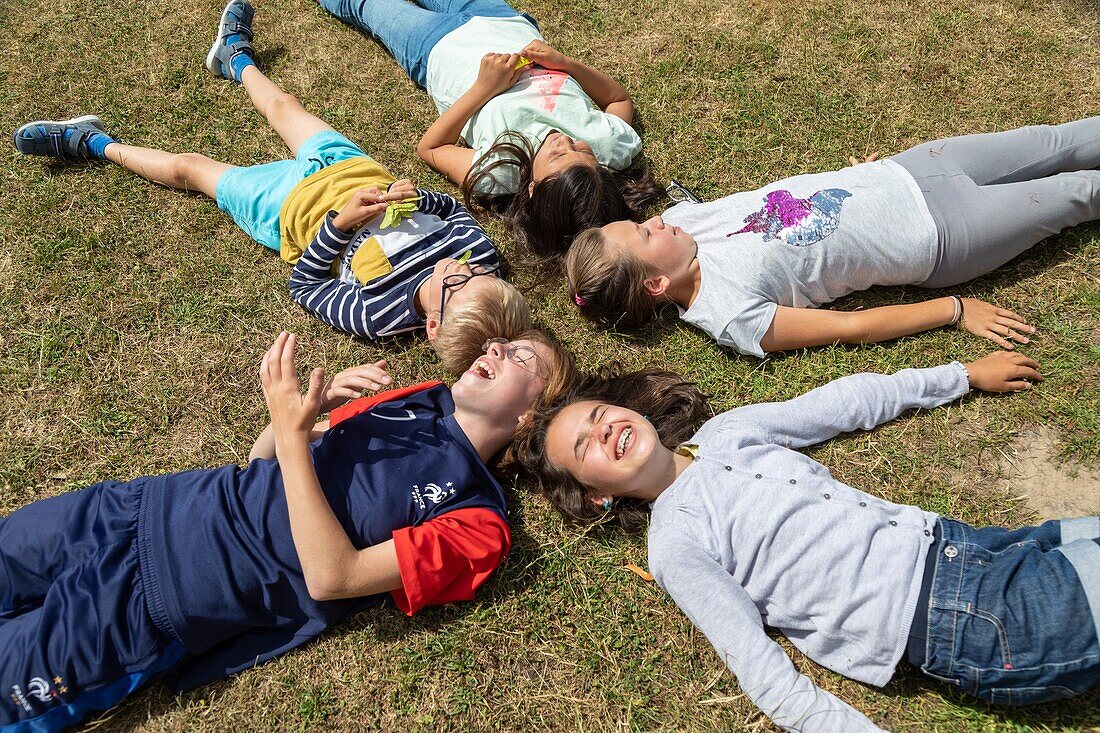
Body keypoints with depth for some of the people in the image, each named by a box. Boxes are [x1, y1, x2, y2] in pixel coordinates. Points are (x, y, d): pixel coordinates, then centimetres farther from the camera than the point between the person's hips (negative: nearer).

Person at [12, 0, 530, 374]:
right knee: (282, 105, 29)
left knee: (189, 167, 14)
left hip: (295, 207, -5)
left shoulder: (380, 315, -42)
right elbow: (455, 209, -8)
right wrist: (418, 195, -27)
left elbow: (304, 286, -26)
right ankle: (237, 59, 63)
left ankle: (97, 144, 44)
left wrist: (340, 223, -38)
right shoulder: (483, 254, -30)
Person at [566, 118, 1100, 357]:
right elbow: (851, 328, -22)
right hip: (937, 238, -5)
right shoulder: (730, 316, -28)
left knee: (1052, 142, 18)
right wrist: (955, 310, -17)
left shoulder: (681, 219, -11)